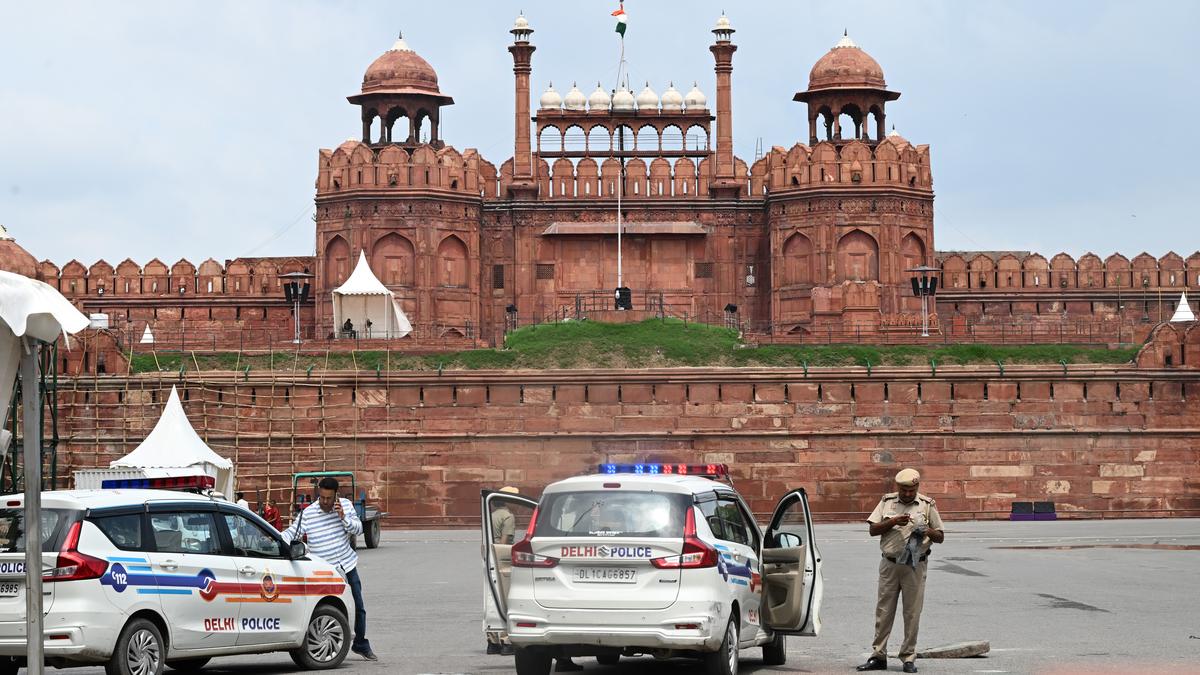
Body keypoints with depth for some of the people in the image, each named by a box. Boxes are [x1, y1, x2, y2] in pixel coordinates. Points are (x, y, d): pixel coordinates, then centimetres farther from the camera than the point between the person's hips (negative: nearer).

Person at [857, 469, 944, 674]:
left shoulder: (927, 505, 3)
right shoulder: (887, 502, 6)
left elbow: (940, 537, 5)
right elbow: (872, 530, 1)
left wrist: (929, 532, -17)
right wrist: (893, 522, -15)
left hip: (915, 565, -1)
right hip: (890, 563, 1)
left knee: (912, 613, 0)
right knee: (884, 611, 3)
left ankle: (909, 658, 6)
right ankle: (878, 656, 7)